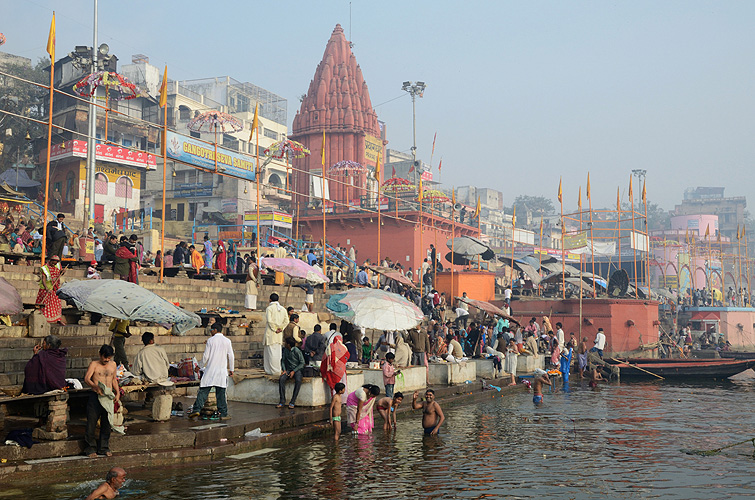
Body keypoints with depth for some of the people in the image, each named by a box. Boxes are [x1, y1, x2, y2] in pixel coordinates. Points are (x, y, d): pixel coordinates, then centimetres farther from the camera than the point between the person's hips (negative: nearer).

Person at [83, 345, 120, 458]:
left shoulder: (113, 365, 14)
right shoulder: (94, 364, -1)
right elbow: (86, 378, -13)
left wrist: (117, 393, 12)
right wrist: (96, 387, -31)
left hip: (108, 397, 4)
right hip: (95, 397, -4)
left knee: (106, 423, 8)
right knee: (92, 422, -2)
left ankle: (104, 448, 18)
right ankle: (91, 448, 10)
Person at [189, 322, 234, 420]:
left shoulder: (210, 340, -2)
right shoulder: (227, 341, 3)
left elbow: (205, 356, -2)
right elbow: (231, 356, 4)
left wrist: (201, 366, 12)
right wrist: (231, 369, 14)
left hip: (210, 369, -1)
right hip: (222, 370, 1)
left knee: (203, 391, 3)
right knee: (221, 393, 3)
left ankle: (196, 409, -5)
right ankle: (223, 414, 3)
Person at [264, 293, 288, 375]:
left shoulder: (269, 308, -7)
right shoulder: (282, 309, 9)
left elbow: (269, 320, -17)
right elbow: (286, 321, 4)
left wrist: (274, 329, -9)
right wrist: (280, 328, 2)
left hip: (270, 332, -5)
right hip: (279, 334, 5)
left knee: (271, 352, -2)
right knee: (278, 351, 10)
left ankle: (273, 370, -3)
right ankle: (278, 370, 12)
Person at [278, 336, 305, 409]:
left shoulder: (297, 351, -13)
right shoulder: (285, 350, 6)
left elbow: (302, 363, -10)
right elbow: (283, 361, 15)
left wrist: (294, 371, -16)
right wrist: (284, 370, -2)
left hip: (297, 370, -5)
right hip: (288, 369, 5)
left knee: (298, 381, -35)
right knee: (281, 379, -25)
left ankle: (292, 402, -29)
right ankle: (282, 401, -22)